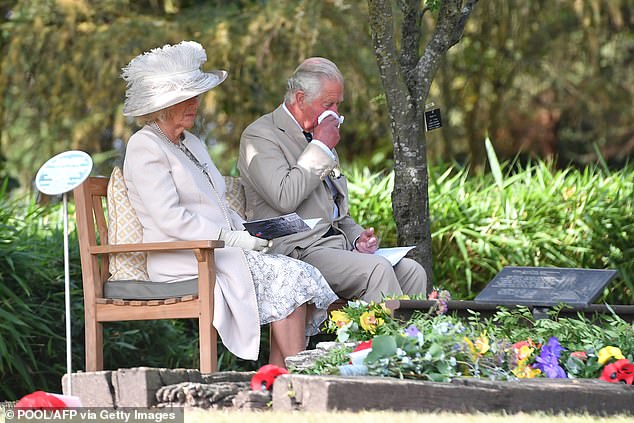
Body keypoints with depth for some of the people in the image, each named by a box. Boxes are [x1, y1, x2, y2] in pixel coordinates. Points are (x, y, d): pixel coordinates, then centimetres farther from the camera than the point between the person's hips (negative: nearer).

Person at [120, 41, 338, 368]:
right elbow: (169, 218, -16)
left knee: (301, 275, -14)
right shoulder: (145, 146, -5)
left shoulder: (191, 143, 24)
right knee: (288, 277, -22)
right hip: (184, 262, -9)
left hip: (218, 252, 9)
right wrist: (229, 238, -16)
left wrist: (248, 233, 5)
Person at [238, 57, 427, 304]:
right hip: (300, 252, -8)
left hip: (339, 243, 8)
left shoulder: (318, 138, 24)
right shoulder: (260, 136, -3)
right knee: (377, 270, -29)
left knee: (412, 272, -12)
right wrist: (320, 148, -10)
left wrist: (357, 237, 9)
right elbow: (285, 199, -20)